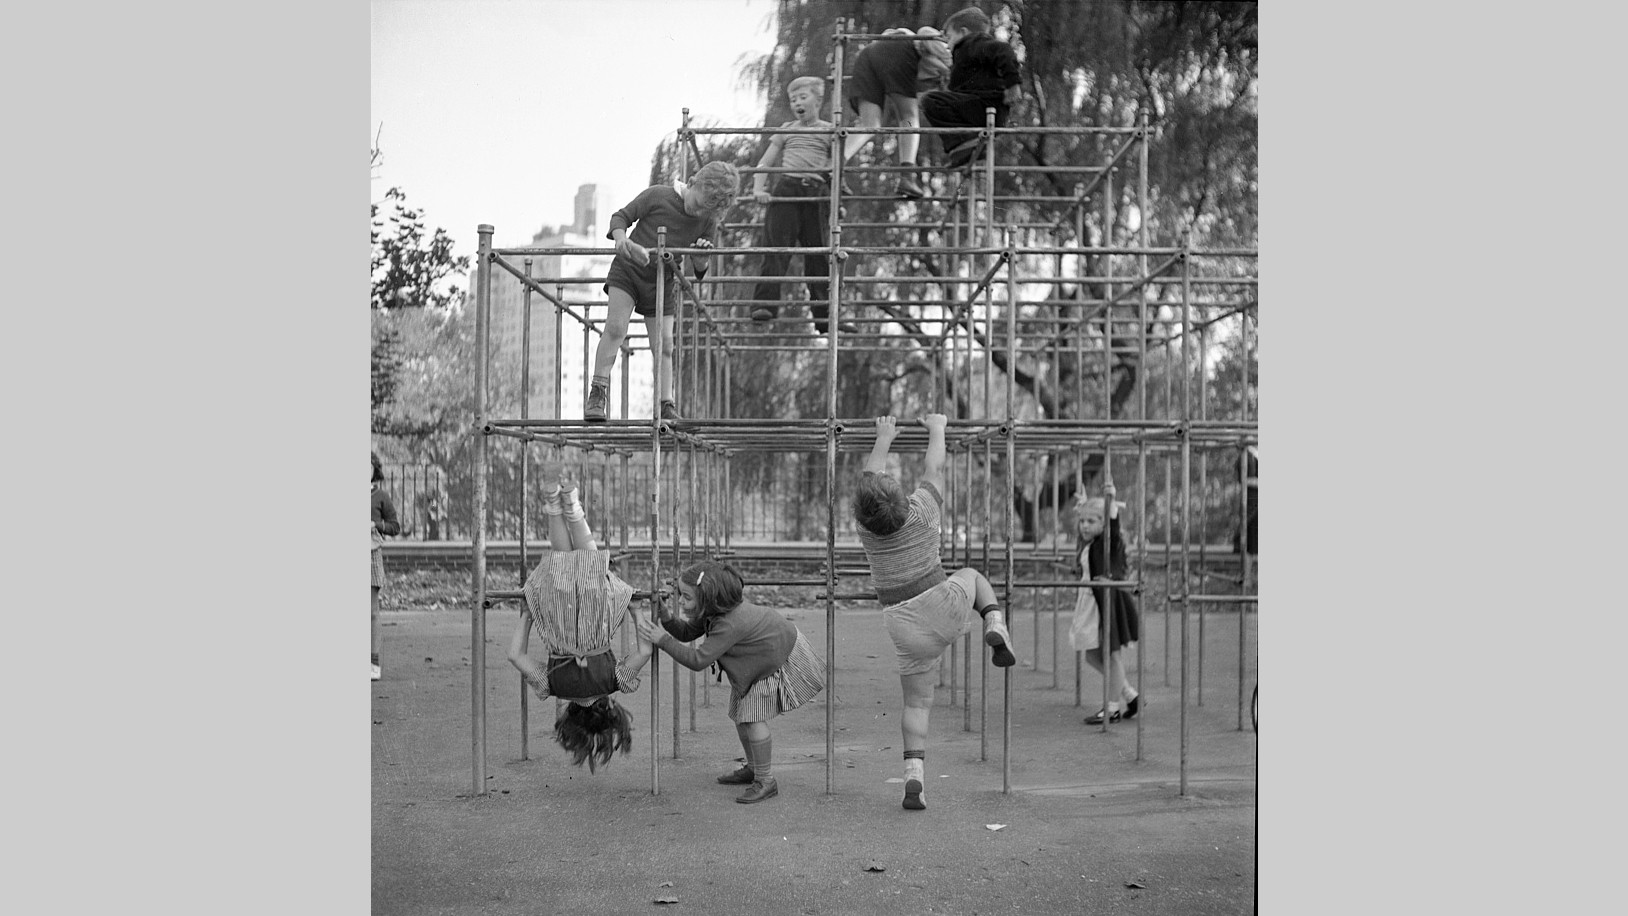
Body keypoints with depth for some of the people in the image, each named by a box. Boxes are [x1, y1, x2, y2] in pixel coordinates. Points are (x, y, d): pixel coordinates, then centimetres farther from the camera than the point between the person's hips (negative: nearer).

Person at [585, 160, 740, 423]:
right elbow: (621, 216, -6)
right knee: (615, 327, -20)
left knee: (664, 345, 0)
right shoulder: (657, 196, -16)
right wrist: (622, 239, -27)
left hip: (662, 283, 3)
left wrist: (702, 256, -25)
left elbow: (699, 272, -1)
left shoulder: (708, 223, -7)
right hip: (628, 270, -3)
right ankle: (598, 393, -18)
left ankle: (666, 406, 8)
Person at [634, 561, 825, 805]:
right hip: (756, 663, 10)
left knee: (753, 716, -15)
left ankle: (766, 781, -4)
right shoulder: (711, 611, -13)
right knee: (740, 714, 11)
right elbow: (687, 632, -3)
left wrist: (662, 640, -38)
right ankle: (753, 769, 30)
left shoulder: (730, 624, -40)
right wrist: (667, 619, -22)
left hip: (780, 660, -10)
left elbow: (698, 660, -39)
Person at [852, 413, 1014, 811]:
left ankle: (913, 778, -4)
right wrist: (937, 429, 22)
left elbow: (871, 473, 11)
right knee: (972, 576, 31)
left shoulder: (866, 525, -6)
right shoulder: (920, 512, -13)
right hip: (944, 607, -1)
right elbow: (934, 470, 5)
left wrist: (884, 438, 27)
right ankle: (996, 628, 4)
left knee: (916, 704, 12)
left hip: (905, 627, 1)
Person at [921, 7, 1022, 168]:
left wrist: (1012, 82, -25)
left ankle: (962, 140, -31)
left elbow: (1003, 50, -20)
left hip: (984, 104, -11)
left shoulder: (973, 42, -1)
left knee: (931, 101, -17)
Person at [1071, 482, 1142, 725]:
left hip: (1112, 601, -9)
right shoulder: (1087, 543, 12)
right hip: (1093, 602, 9)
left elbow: (1113, 525, -31)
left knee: (1113, 653, -1)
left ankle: (1113, 707, 7)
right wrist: (1082, 504, 37)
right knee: (1092, 655, 12)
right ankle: (1131, 696, 22)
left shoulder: (1109, 541, -10)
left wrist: (1111, 500, -39)